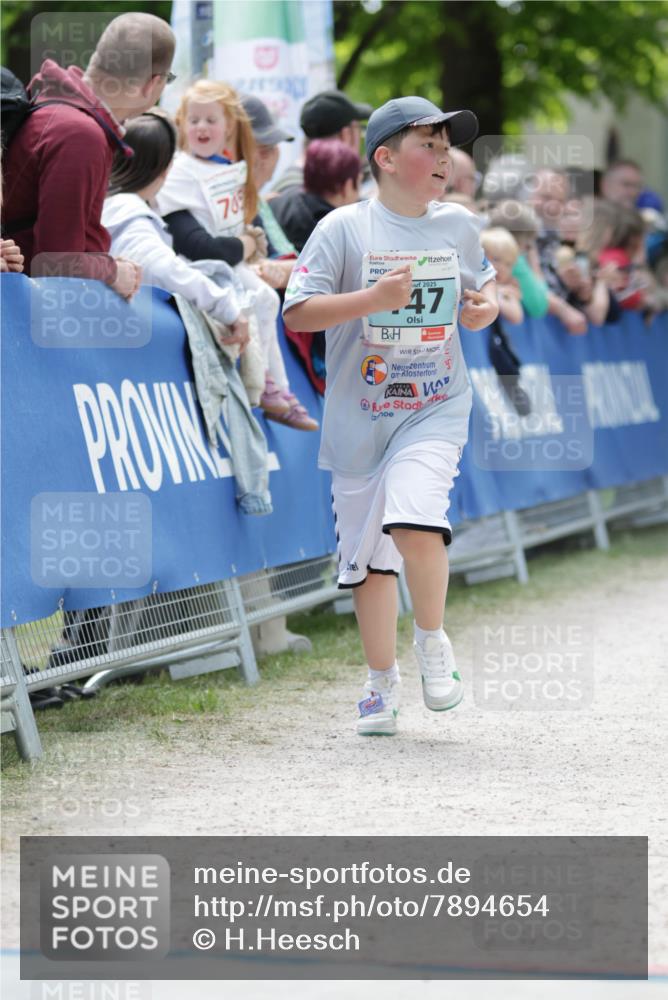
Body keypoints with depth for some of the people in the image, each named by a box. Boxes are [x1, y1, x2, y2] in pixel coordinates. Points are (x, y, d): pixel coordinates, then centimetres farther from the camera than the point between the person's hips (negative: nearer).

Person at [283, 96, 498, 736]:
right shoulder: (344, 228, -7)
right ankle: (382, 683, 25)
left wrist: (487, 308, -1)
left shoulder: (459, 225, 5)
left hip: (436, 409, 0)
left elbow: (483, 281, 22)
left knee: (415, 525, -24)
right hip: (360, 415, 0)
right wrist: (372, 300, -21)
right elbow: (297, 312, -10)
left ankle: (431, 639, 2)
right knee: (368, 556, 7)